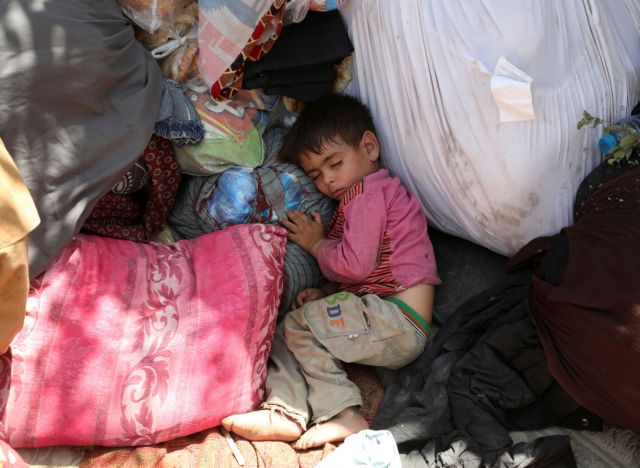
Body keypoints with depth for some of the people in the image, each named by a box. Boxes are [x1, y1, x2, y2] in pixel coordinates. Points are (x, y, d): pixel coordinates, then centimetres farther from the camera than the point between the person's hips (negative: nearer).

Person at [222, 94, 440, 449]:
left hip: (399, 322, -11)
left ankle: (344, 416, -16)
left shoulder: (368, 190, -6)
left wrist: (316, 244, 0)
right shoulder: (354, 201, 26)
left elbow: (356, 265, -17)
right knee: (284, 333, 4)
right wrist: (324, 292, 6)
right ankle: (287, 414, -14)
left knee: (297, 325, -15)